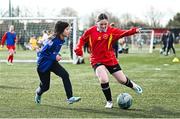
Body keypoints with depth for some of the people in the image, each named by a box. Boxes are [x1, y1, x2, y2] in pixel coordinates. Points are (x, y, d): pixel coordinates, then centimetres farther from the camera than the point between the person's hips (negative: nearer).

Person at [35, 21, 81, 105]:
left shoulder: (61, 40, -3)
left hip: (52, 63, 7)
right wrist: (55, 57, -26)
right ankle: (38, 93, 45)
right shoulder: (54, 40, -28)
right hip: (43, 64, -7)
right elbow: (42, 53, -25)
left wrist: (57, 56, 0)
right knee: (45, 86, 7)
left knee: (65, 75, -17)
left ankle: (70, 98, -18)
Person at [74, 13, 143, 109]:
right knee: (103, 79, -24)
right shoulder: (90, 31, -7)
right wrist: (78, 48, -11)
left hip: (110, 59, 1)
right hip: (97, 60, -1)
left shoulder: (112, 31, -9)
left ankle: (133, 86, 46)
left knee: (122, 80, 8)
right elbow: (82, 39, 8)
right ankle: (109, 102, -2)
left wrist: (134, 31, -41)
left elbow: (124, 33, -23)